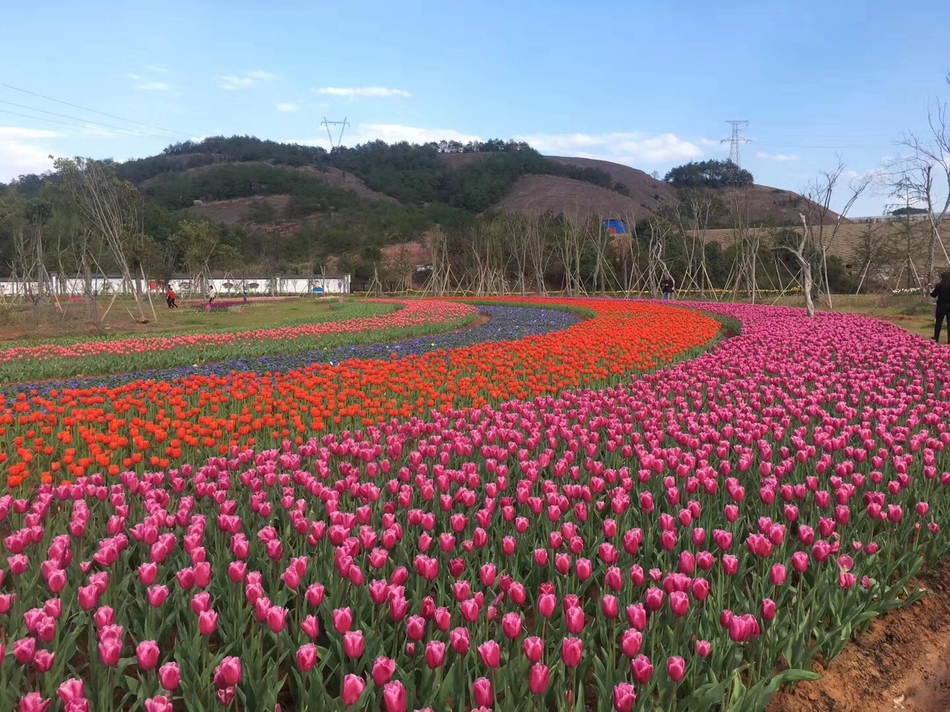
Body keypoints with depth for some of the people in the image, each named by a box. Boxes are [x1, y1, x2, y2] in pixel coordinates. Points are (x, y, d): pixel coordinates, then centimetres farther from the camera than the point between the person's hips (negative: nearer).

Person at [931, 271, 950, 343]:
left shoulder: (940, 285, -9)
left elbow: (934, 294, -2)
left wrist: (931, 292, 18)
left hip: (941, 305, -2)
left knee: (938, 322, 9)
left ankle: (936, 338, 13)